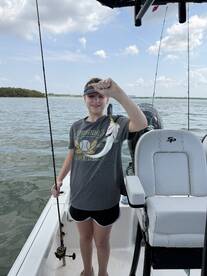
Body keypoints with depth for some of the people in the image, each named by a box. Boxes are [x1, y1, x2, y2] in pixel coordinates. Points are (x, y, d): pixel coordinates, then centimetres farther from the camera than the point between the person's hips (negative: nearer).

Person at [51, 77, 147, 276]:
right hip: (79, 197, 4)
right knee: (84, 238, 25)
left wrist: (118, 93, -43)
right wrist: (59, 179, 3)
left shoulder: (115, 124, -13)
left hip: (105, 199, -3)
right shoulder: (76, 127, 0)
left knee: (102, 242, 19)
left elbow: (141, 124, -34)